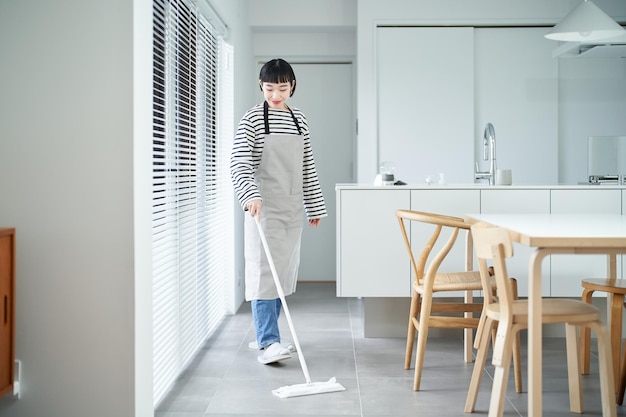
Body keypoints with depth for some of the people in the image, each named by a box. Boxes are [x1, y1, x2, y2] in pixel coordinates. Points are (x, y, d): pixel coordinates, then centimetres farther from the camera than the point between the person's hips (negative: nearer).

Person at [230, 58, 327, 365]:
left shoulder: (299, 120, 11)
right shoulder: (252, 119, -6)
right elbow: (238, 163, -17)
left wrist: (315, 206, 15)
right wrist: (250, 196, -33)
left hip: (292, 209, 6)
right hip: (264, 207, -6)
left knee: (284, 271, 10)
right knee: (264, 271, -9)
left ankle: (265, 335, 21)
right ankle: (269, 343, -10)